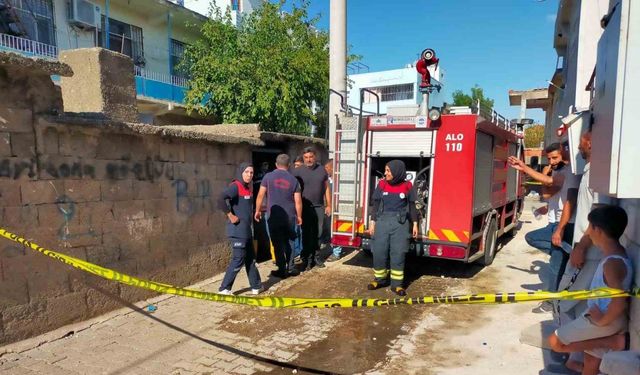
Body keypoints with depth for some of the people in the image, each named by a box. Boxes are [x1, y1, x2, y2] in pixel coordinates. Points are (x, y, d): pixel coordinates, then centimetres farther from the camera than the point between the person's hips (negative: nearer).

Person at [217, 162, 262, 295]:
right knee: (238, 259, -2)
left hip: (247, 229, 9)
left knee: (250, 258, 16)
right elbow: (221, 200, -30)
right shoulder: (235, 186, -16)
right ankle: (224, 288, 10)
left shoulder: (249, 187, 11)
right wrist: (230, 215, -23)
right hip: (238, 230, -9)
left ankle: (256, 286, 27)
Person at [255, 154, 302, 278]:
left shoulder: (268, 176, -2)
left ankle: (282, 270, 9)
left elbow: (260, 195, -4)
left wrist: (258, 210, 7)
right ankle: (290, 268, 19)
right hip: (289, 216, 2)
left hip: (273, 216, -2)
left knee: (278, 243, 5)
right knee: (289, 241, 16)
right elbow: (298, 201, 1)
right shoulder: (293, 179, 2)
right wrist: (299, 216, 11)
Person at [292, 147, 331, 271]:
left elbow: (326, 188, 10)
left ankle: (314, 256, 20)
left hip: (319, 207, 3)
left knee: (318, 233, 8)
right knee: (306, 234, 1)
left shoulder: (322, 170, 6)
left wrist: (328, 205, 8)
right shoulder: (297, 171, -4)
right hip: (305, 207, -3)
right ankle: (306, 259, 9)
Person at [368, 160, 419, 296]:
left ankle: (396, 283, 9)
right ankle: (380, 279, 21)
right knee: (379, 252, 4)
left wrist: (415, 224, 3)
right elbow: (376, 205, 7)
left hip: (400, 224, -2)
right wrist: (372, 222, 5)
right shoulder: (382, 184, 3)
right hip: (382, 222, 2)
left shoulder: (407, 186, -1)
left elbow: (411, 206, 6)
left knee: (398, 253, 1)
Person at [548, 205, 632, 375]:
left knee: (555, 342, -3)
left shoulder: (612, 263, -27)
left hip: (607, 321, -9)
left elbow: (620, 303, -34)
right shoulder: (617, 253, 3)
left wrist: (602, 321, -20)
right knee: (592, 358, 21)